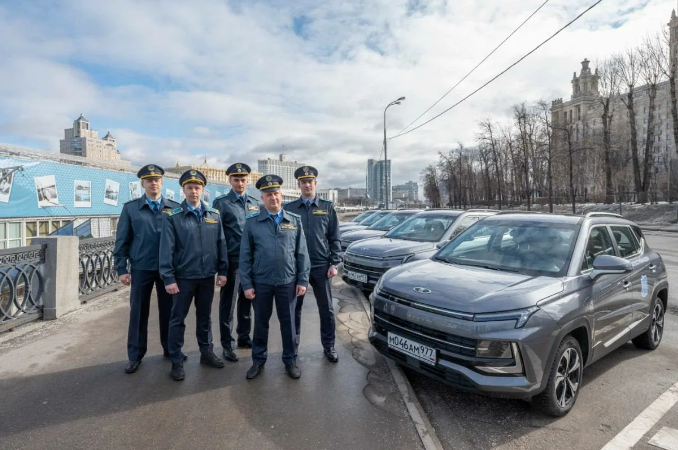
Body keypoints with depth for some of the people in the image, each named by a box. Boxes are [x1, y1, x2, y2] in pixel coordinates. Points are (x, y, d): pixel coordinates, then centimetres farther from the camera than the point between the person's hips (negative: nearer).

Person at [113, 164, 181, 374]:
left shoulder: (175, 208, 3)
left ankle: (170, 349, 27)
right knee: (138, 313, 9)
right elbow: (122, 241, 2)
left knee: (168, 311, 11)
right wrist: (121, 269, -2)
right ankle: (135, 355, 23)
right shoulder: (130, 208, 2)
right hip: (141, 268, 0)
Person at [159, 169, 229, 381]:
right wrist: (168, 278, -12)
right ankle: (176, 361, 21)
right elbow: (166, 249, -8)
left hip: (207, 276, 3)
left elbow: (221, 244, 5)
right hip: (183, 277, -3)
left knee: (205, 317, 16)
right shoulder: (173, 217, -6)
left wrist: (222, 271, 2)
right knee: (177, 319, 7)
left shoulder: (214, 215, 3)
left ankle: (207, 352, 31)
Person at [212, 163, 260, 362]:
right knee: (228, 303, 5)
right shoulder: (221, 203, -2)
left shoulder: (256, 203, 11)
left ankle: (244, 337, 30)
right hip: (232, 260, -4)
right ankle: (227, 344, 16)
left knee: (246, 300, 15)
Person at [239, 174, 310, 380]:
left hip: (288, 282, 0)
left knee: (288, 323, 11)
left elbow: (302, 253, 2)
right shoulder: (252, 222, -1)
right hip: (261, 282, 0)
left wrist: (302, 280, -2)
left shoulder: (295, 221, 2)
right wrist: (246, 284, -4)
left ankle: (290, 360, 29)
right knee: (261, 322, 14)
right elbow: (245, 256, -1)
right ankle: (258, 361, 32)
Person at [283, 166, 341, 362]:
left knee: (326, 308, 9)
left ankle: (329, 346, 24)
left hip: (321, 266, 0)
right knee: (294, 308, 10)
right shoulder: (289, 209, 3)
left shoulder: (327, 207, 4)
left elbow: (334, 238, 3)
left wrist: (334, 263, -4)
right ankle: (292, 345, 26)